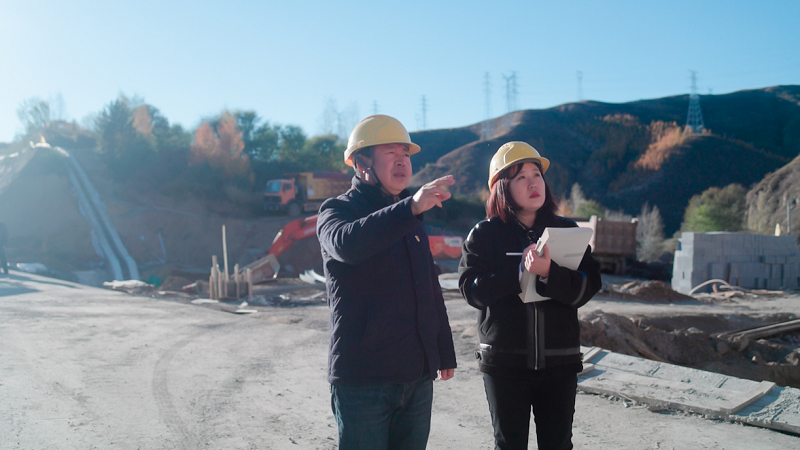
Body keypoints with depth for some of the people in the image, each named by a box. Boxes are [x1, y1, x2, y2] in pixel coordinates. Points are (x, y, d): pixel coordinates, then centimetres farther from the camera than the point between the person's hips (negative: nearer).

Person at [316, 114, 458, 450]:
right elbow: (347, 243, -30)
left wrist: (445, 353, 22)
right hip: (363, 380, -6)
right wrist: (411, 207, -40)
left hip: (418, 378, 6)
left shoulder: (412, 220, 17)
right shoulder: (336, 210, -4)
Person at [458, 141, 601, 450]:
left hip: (560, 361, 2)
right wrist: (519, 271, -21)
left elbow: (588, 287, -6)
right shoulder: (484, 234, 0)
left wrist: (549, 273, -24)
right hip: (504, 361, -1)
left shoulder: (566, 230, 4)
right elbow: (472, 289, -10)